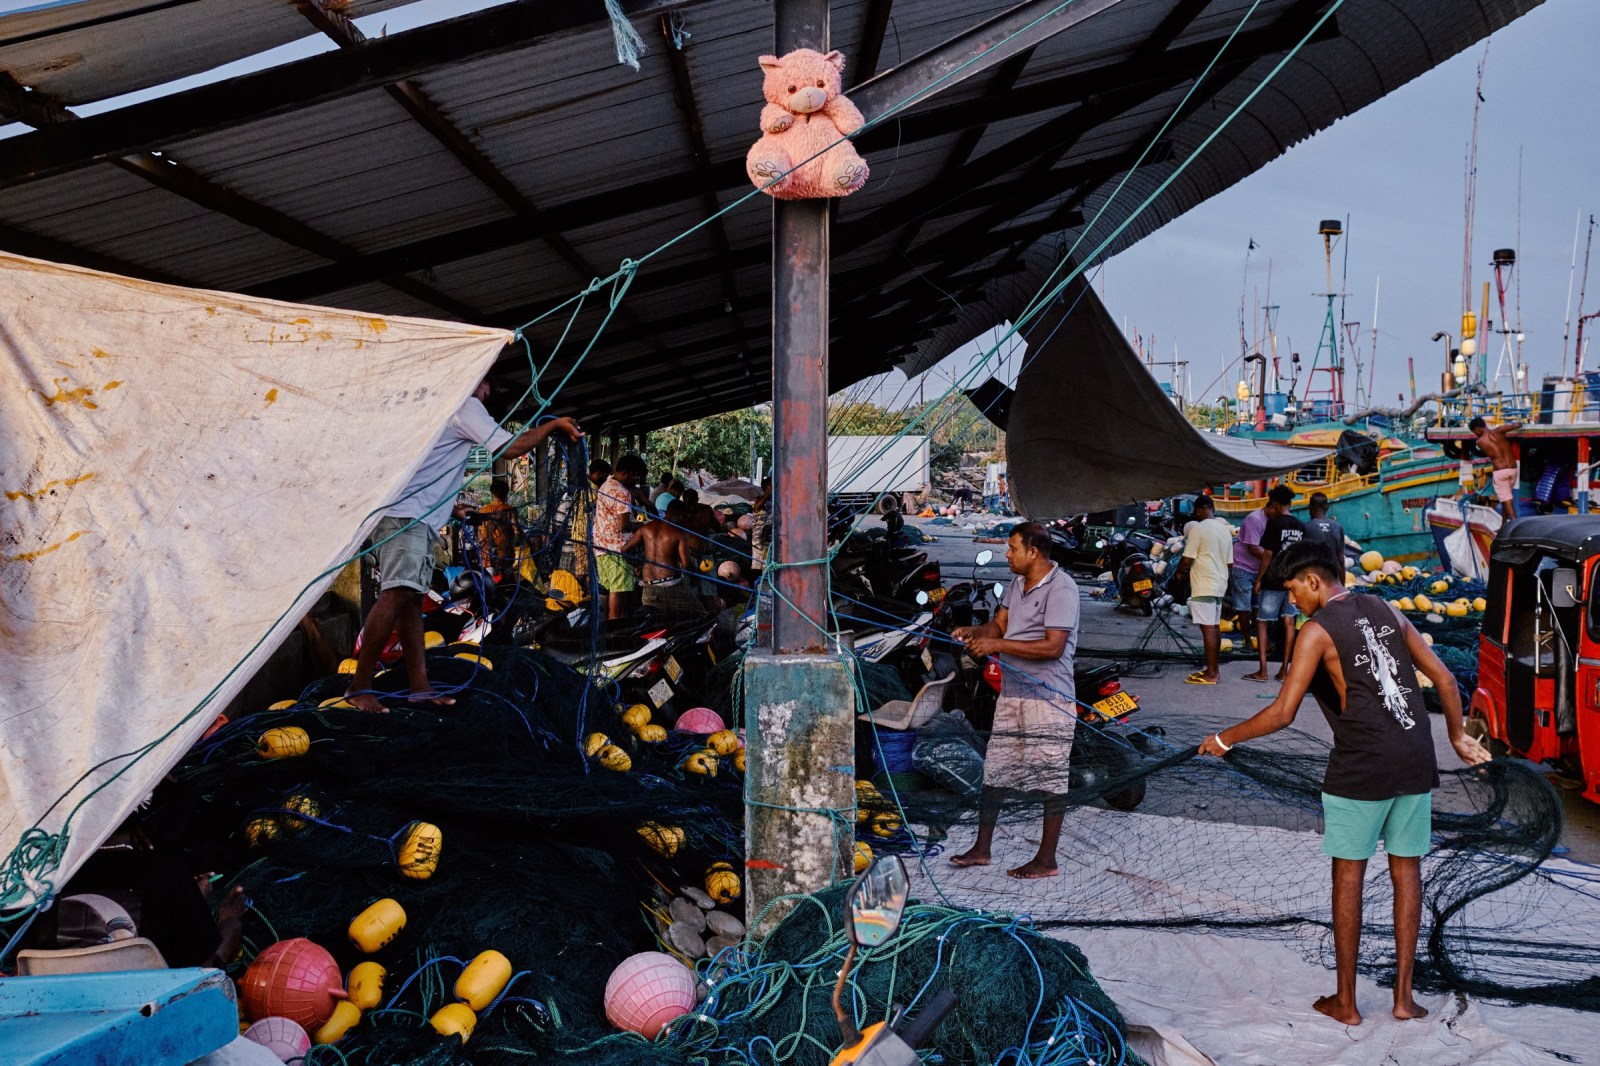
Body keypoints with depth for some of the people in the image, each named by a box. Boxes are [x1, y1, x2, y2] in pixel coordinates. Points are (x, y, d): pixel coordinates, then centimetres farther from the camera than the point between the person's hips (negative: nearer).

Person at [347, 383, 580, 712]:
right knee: (398, 593, -18)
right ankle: (359, 687, -19)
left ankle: (420, 686, 4)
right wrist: (553, 424, 5)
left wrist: (451, 509, 30)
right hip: (407, 514, -11)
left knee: (412, 597, 6)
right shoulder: (466, 404, 0)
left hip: (415, 517, 11)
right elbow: (510, 448, -7)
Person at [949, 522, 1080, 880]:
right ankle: (981, 849, 24)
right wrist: (974, 632, -9)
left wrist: (998, 645, -22)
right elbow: (999, 624, 13)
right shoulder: (1017, 584, 12)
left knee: (1050, 778, 2)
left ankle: (1047, 860, 12)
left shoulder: (1061, 588, -16)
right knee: (994, 770, 13)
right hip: (1012, 693, 9)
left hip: (1048, 697, -9)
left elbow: (1053, 647, -22)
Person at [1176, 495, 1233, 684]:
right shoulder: (1225, 529, 12)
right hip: (1220, 584, 8)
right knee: (1215, 627, 13)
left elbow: (1187, 560, -14)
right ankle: (1215, 668, 20)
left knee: (1207, 628, -8)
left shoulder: (1198, 528, -12)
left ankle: (1211, 674, -8)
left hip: (1204, 585, -8)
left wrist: (1180, 571, 6)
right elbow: (1228, 561, 17)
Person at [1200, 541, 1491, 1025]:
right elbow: (1444, 679, 11)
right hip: (1416, 764, 6)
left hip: (1360, 770, -6)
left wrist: (1225, 738, -1)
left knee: (1348, 876, 6)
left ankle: (1346, 1002, 14)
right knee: (1406, 871, 14)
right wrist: (1457, 736, 24)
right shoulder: (1386, 611, 10)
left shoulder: (1318, 630, -8)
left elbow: (1282, 713, -13)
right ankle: (1403, 995, 19)